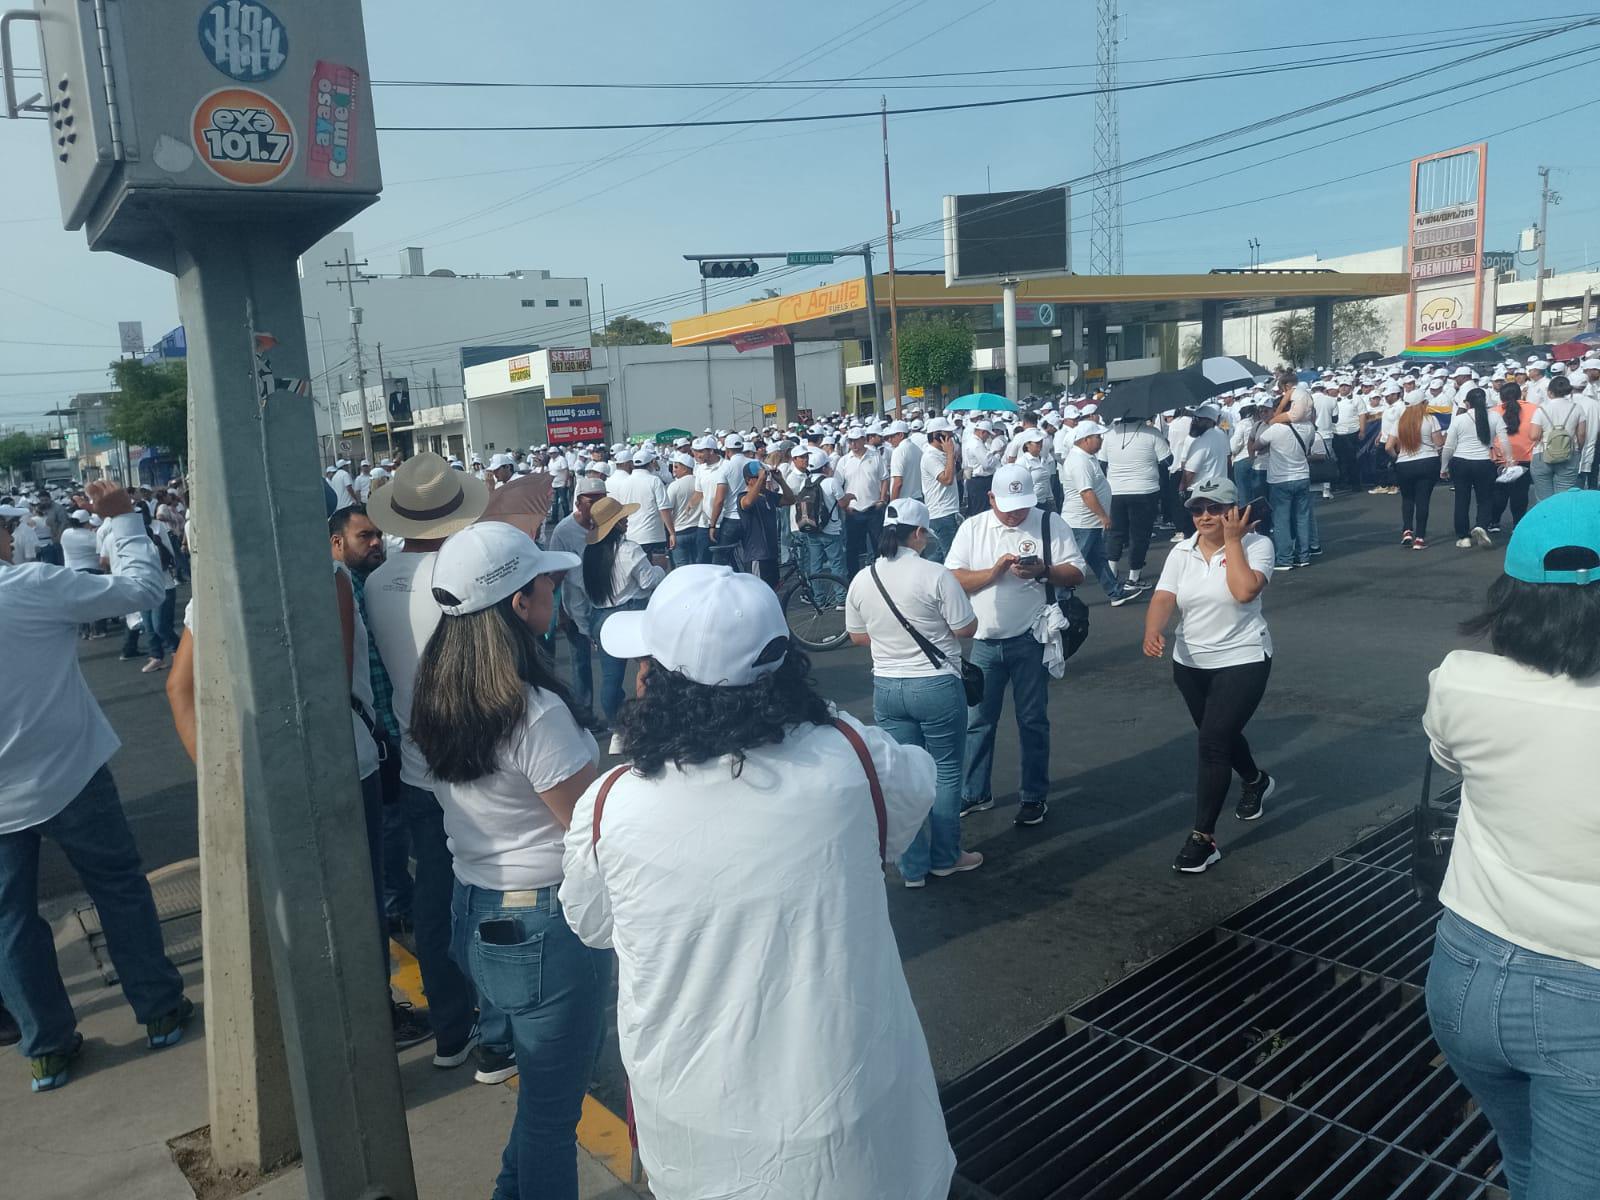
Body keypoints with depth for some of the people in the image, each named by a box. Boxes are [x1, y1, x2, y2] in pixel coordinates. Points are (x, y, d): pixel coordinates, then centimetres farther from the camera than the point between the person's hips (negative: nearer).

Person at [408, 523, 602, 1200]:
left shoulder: (439, 695, -1)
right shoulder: (536, 711, -26)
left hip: (474, 912, 8)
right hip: (545, 927, -8)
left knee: (545, 1080, 28)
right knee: (552, 1106, 13)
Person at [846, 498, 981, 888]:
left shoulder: (862, 580, -1)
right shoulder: (935, 575, -17)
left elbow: (857, 636, 10)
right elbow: (966, 628, -12)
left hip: (886, 688, 5)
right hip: (937, 686, -4)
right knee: (946, 771, 13)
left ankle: (913, 868, 19)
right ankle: (945, 858, 25)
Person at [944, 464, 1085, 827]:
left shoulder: (1050, 523, -2)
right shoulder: (972, 528, 3)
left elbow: (1075, 574, -4)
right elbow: (952, 580, -3)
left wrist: (1042, 571, -22)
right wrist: (994, 572, -16)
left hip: (1030, 640, -2)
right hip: (985, 641, 2)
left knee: (1033, 720, 8)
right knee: (978, 720, 9)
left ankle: (1034, 796, 21)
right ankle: (975, 793, 23)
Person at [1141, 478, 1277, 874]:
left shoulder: (1257, 545, -11)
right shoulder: (1181, 552, 0)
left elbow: (1244, 591, -29)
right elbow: (1163, 599, -12)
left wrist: (1232, 540, -22)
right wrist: (1152, 633, -32)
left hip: (1242, 661, -5)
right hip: (1190, 664, 5)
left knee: (1213, 744, -12)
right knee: (1220, 735, 23)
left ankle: (1203, 839, -3)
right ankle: (1255, 781, 55)